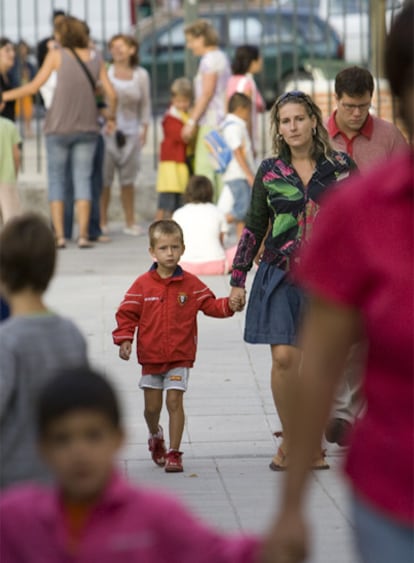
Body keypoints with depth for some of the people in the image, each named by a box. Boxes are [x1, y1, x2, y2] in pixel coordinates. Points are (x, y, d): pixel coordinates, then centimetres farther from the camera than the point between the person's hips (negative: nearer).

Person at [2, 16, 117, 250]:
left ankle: (59, 235, -2)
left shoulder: (57, 55, -4)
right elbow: (112, 94, 3)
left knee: (56, 180, 5)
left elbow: (34, 87, -4)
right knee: (82, 180, 5)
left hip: (59, 127, -2)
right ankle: (83, 235, -2)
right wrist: (112, 117, 21)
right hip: (87, 127, 2)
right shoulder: (96, 58, 5)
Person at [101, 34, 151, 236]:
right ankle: (102, 223, 2)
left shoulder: (140, 75, 7)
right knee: (104, 178, -5)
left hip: (130, 131, 2)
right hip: (106, 130, -2)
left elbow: (145, 104, 14)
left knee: (128, 179, 6)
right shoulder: (105, 72, -1)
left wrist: (144, 129, 8)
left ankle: (130, 222, 13)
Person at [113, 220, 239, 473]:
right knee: (152, 405, 7)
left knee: (175, 401, -8)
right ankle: (155, 436, 39)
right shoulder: (143, 284, -2)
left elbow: (210, 304, 2)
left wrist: (228, 305, -18)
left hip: (180, 357, -1)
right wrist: (124, 340, -11)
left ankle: (174, 452, -1)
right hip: (151, 357, 1)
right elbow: (127, 313, 1)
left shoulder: (191, 283, 0)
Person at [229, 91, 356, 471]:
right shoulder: (269, 172, 5)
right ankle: (290, 439, 7)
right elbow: (254, 227, 11)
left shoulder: (340, 167, 2)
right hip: (280, 275, 0)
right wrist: (238, 278, 9)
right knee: (284, 358, -9)